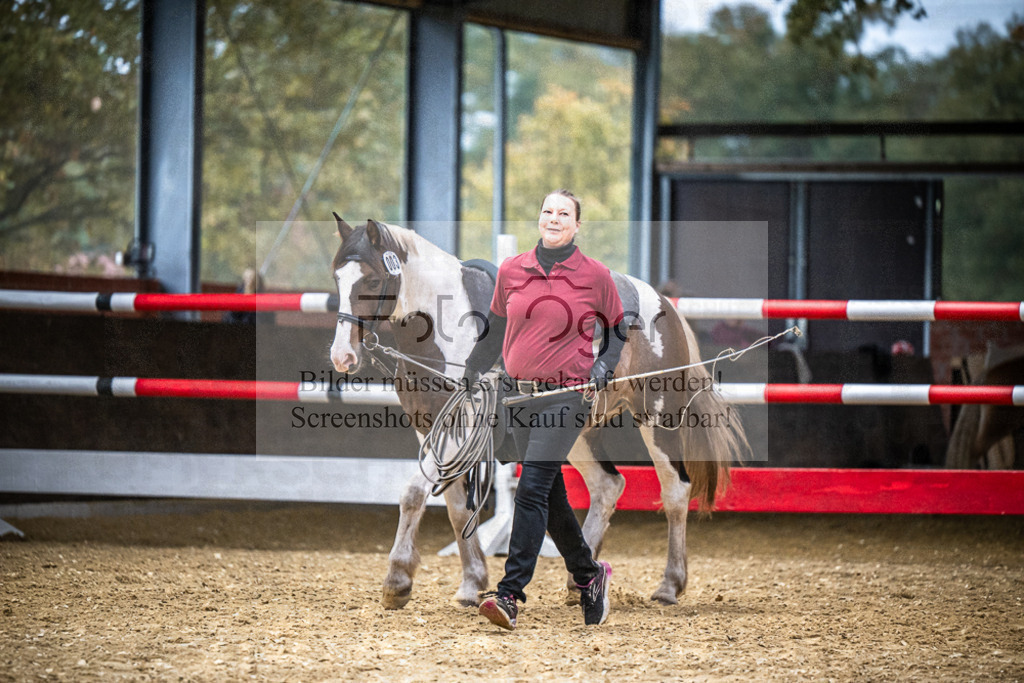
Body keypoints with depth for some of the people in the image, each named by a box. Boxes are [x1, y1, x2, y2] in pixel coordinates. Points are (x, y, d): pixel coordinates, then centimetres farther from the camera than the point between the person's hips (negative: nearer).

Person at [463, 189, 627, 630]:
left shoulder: (595, 275, -2)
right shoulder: (511, 271, 6)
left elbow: (616, 328, 12)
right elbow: (496, 329, 20)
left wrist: (605, 364, -4)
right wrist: (471, 375, 23)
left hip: (567, 394, -5)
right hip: (521, 393, 5)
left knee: (533, 489, -14)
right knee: (550, 492, 11)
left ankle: (510, 594, -18)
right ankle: (588, 575, 30)